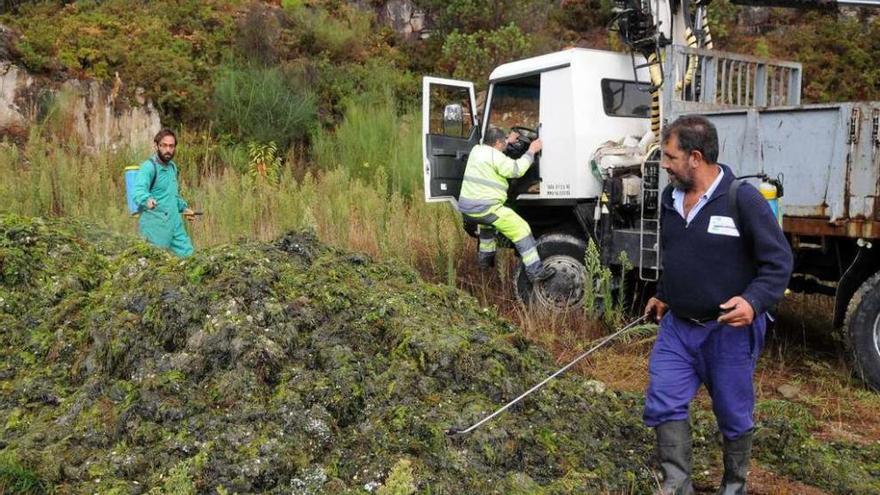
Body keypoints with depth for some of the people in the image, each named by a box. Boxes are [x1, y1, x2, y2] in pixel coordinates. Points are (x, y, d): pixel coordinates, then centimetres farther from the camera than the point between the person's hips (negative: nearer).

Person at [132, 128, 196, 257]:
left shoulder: (172, 166, 12)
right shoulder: (149, 167, -14)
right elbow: (139, 190, -32)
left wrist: (184, 208, 30)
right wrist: (147, 200, -51)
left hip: (175, 224, 8)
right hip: (156, 226, -8)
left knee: (188, 255, 7)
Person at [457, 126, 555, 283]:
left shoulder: (477, 149, 16)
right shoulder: (495, 157, -11)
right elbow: (517, 170, -10)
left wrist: (508, 141, 47)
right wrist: (531, 151, -1)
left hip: (465, 207, 9)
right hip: (485, 208, -9)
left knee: (487, 221, 41)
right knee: (521, 229, -6)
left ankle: (485, 257, 43)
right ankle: (535, 271, -10)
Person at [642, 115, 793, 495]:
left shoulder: (743, 199, -16)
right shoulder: (671, 197, 5)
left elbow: (779, 261, -13)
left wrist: (755, 301, -28)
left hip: (729, 329, -5)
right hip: (677, 325, 5)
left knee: (733, 414, 12)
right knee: (662, 404, -1)